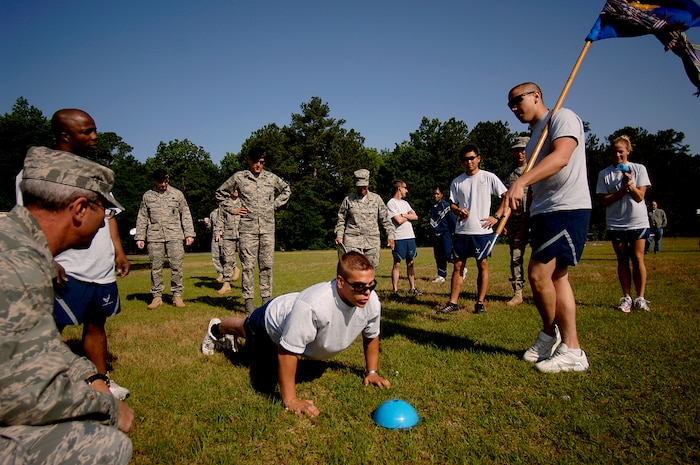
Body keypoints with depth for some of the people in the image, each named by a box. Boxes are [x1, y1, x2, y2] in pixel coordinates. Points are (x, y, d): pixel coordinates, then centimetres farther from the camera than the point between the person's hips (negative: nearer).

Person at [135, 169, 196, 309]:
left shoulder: (177, 194, 10)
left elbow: (186, 215, 10)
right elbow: (142, 218, 15)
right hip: (154, 236, 1)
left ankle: (177, 295, 4)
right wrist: (140, 237, 8)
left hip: (175, 235, -1)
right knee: (155, 267, 1)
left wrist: (189, 234, 4)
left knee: (176, 265, -4)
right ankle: (157, 296, 10)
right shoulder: (147, 196, 12)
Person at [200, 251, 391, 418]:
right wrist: (290, 400, -38)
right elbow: (287, 351, -43)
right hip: (274, 317, -5)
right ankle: (216, 329, 65)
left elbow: (371, 336, -10)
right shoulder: (312, 305, -52)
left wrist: (372, 372, -7)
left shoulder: (372, 302, -32)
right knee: (244, 328, 30)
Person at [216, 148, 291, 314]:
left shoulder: (272, 178, 9)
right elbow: (220, 192, 15)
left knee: (267, 264, 5)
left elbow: (286, 190, 25)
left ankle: (267, 299, 13)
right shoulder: (238, 177, 4)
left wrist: (275, 204, 12)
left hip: (268, 228, 2)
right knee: (248, 265, -2)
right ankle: (248, 301, 4)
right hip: (247, 228, -2)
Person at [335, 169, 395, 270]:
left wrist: (390, 235, 8)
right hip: (352, 240, -2)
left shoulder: (376, 199, 12)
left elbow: (385, 219, 14)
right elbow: (341, 220, 14)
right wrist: (339, 235, 2)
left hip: (372, 241, 2)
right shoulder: (348, 200, 8)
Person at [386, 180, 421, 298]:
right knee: (397, 264, -4)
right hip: (398, 238, -7)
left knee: (410, 263, 10)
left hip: (410, 236, 7)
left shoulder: (405, 203, 19)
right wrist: (409, 216, 4)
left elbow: (415, 217, 8)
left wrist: (403, 215, -8)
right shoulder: (391, 203, -5)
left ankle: (412, 288, 16)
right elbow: (399, 220, -15)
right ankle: (395, 291, -1)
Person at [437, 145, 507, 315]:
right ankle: (453, 303, 9)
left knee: (482, 265, 3)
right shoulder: (457, 182, 8)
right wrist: (458, 210, -8)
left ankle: (480, 303, 13)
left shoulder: (489, 177, 0)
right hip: (462, 230, 3)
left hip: (482, 230, -3)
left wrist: (496, 216, -7)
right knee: (458, 266, 4)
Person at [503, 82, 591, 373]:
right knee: (557, 277, 7)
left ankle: (550, 334, 7)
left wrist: (521, 182, -37)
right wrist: (525, 222, 20)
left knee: (538, 273, -14)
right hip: (544, 213, 9)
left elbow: (561, 157, -25)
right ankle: (570, 349, 14)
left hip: (568, 208, -9)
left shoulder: (563, 117, -5)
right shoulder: (535, 135, 22)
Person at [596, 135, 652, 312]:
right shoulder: (604, 174, 3)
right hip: (616, 223, 1)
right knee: (622, 259, 4)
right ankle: (626, 297, 11)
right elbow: (604, 201, -2)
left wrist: (630, 183, -18)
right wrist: (622, 190, -13)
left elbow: (640, 197, -3)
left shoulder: (639, 169, 4)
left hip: (638, 221, 0)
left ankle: (640, 298, 5)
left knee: (637, 258, -2)